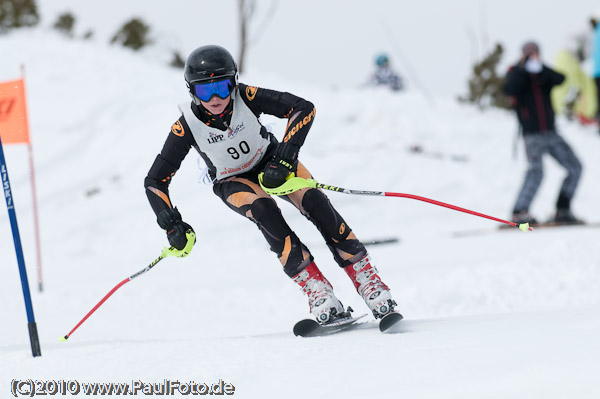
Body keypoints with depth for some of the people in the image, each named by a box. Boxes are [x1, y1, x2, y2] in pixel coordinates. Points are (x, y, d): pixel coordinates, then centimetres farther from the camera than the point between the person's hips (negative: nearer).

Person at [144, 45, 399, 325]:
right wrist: (172, 225, -28)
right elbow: (154, 182, -18)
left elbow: (304, 108, -29)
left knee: (314, 202, -24)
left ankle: (368, 282, -21)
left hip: (270, 161, 1)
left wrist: (283, 160, -34)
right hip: (232, 181, -1)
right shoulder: (187, 126, -27)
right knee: (265, 212, -32)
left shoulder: (246, 97, -29)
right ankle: (318, 294, -32)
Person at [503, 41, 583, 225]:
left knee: (575, 168, 4)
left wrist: (540, 68, -27)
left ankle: (562, 211, 11)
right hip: (532, 134, -5)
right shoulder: (517, 74, -1)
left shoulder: (544, 75, 7)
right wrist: (523, 67, -25)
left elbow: (559, 79, -14)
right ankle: (519, 213, -25)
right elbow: (509, 89, -22)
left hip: (551, 132, 5)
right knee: (536, 171, -23)